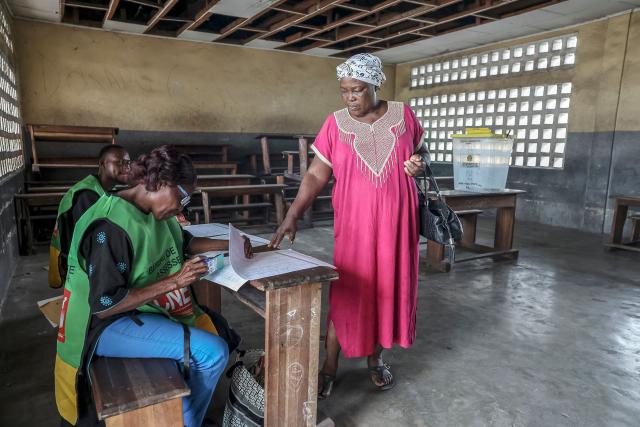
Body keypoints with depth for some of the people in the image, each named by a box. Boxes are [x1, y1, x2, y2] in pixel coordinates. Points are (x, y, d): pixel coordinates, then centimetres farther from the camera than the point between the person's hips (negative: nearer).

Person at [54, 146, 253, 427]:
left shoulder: (154, 212, 2)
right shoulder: (112, 226, -24)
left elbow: (183, 241, 20)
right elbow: (104, 305, -25)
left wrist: (228, 245, 6)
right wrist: (174, 281, -25)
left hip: (148, 309, 9)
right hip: (108, 325, -9)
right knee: (212, 352, -20)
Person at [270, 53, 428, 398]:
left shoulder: (402, 114, 0)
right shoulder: (335, 124, -3)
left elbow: (420, 151, 15)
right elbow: (315, 175, -6)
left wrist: (419, 162, -10)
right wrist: (292, 216, -17)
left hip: (396, 222, 2)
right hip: (354, 223, -1)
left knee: (388, 287, 10)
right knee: (345, 291, 1)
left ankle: (375, 358, 30)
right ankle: (329, 365, 17)